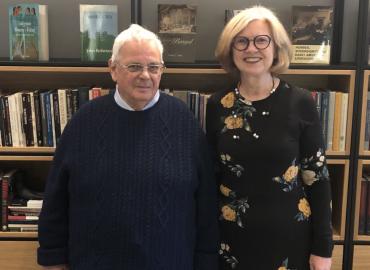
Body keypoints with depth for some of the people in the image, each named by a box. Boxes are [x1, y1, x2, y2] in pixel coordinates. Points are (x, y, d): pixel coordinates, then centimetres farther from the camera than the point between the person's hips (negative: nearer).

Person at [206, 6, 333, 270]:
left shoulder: (301, 102, -9)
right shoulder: (218, 105, -3)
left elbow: (318, 177, -6)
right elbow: (210, 175, 5)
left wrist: (323, 247, -5)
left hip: (289, 237, -1)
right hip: (232, 238, 2)